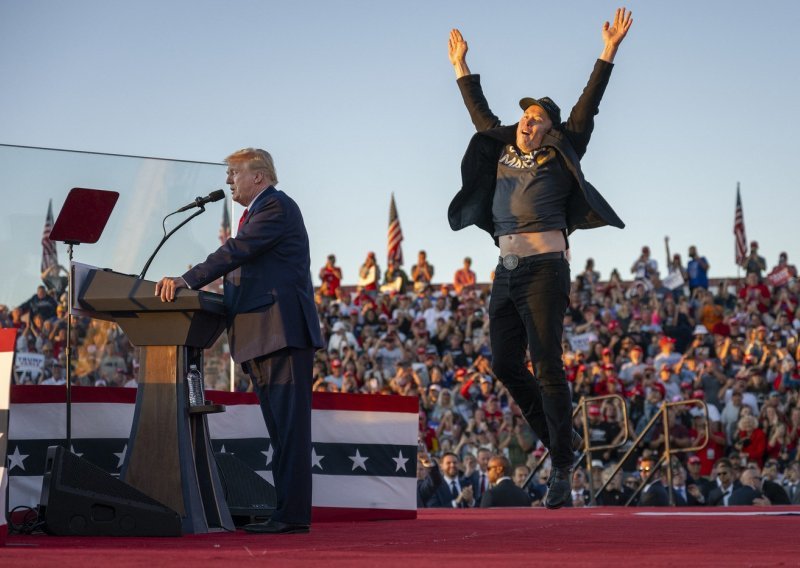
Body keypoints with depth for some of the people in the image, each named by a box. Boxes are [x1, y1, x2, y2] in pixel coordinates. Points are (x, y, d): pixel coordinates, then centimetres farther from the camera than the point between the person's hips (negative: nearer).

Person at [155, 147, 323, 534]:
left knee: (289, 426, -11)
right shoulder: (257, 212, 24)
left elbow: (237, 252, -19)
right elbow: (240, 266, 20)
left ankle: (293, 514, -13)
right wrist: (188, 285, 7)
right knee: (280, 430, 10)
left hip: (283, 332, -11)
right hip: (261, 339, 11)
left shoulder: (276, 207, -8)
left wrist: (187, 281, -23)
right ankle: (288, 512, 12)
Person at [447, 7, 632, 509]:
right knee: (505, 364, 5)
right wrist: (461, 66, 36)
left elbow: (586, 108, -3)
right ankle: (559, 436, 23)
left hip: (544, 270, -6)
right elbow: (481, 114, 29)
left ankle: (562, 470, -9)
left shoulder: (559, 158, 2)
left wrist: (609, 51, -7)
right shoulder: (503, 152, 16)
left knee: (547, 365, -10)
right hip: (507, 273, 6)